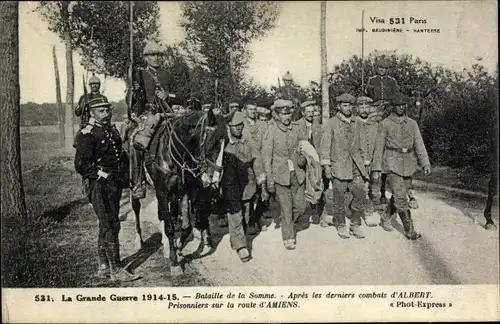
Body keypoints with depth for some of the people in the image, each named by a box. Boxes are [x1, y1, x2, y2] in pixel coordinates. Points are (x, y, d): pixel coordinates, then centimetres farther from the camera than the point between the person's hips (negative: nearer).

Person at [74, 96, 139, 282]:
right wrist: (102, 175, -14)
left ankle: (104, 267, 27)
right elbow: (81, 165, -18)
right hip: (100, 186, -9)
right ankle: (116, 270, 2)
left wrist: (124, 176, 14)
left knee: (106, 226, 15)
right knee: (111, 226, -7)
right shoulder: (87, 135, -12)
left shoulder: (113, 131, 13)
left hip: (115, 185, 9)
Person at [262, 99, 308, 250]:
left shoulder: (295, 128, 3)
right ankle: (288, 238, 20)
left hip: (297, 174, 4)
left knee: (300, 206, 8)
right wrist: (269, 180, -10)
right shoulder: (271, 131, -9)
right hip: (281, 175, -4)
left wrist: (303, 157, -1)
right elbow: (266, 156, -8)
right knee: (286, 209, 2)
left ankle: (286, 222, 36)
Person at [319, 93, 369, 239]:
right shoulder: (330, 123, -2)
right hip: (338, 166, -4)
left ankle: (355, 224, 14)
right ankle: (341, 225, 19)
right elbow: (325, 146, -5)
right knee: (339, 198, 2)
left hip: (355, 165, 4)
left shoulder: (355, 123, 13)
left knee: (360, 193, -2)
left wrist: (362, 163, 20)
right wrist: (326, 166, -11)